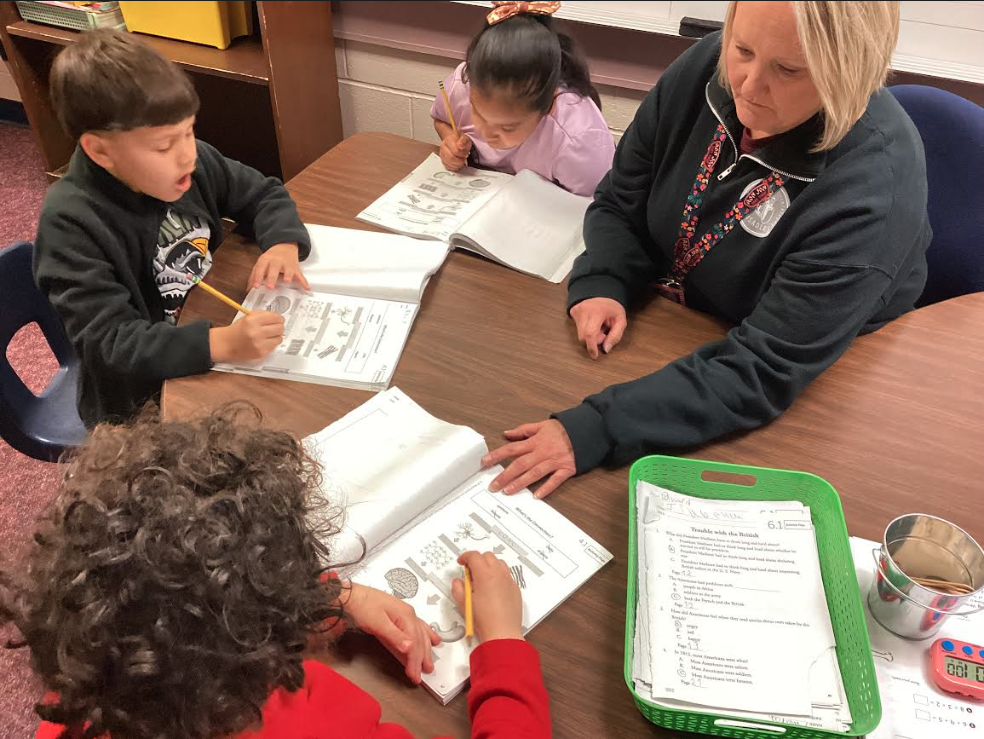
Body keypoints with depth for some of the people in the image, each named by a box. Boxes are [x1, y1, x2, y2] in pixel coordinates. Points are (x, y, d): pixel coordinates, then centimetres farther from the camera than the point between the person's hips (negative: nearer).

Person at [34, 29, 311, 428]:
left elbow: (264, 194, 8)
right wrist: (222, 344, -43)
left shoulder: (193, 161, -8)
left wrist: (284, 242, -15)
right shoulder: (72, 224, -24)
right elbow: (109, 343, -29)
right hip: (144, 398, -6)